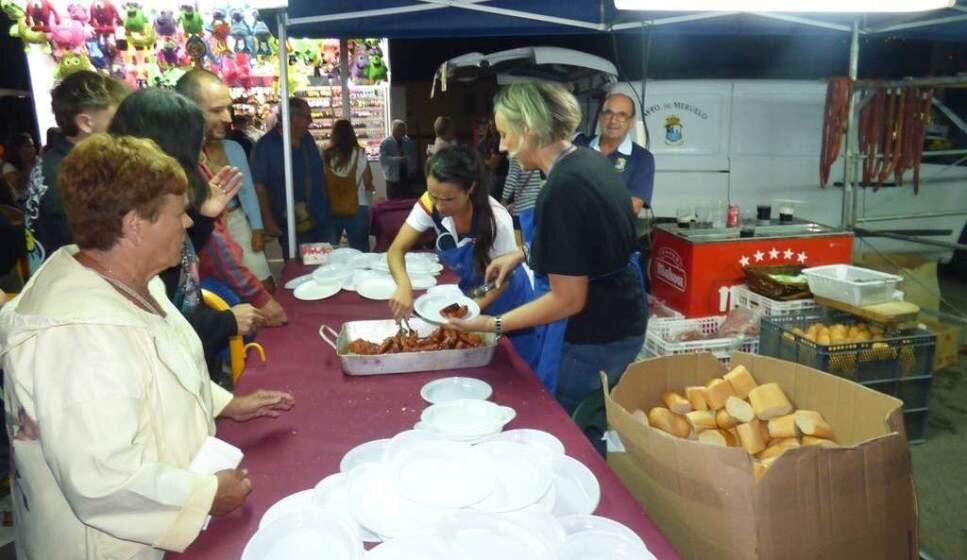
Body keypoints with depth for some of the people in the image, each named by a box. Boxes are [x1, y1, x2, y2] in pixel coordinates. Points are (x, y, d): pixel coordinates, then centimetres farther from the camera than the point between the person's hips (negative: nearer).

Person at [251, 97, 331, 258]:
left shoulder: (308, 139, 8)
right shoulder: (265, 146, -10)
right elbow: (259, 185, -11)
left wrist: (327, 205, 15)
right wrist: (268, 220, -15)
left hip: (322, 218, 6)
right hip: (292, 225, -6)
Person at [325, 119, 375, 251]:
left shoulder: (326, 155, -3)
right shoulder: (359, 154, -6)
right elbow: (367, 182, -3)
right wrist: (369, 188, 18)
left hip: (331, 209, 2)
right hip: (356, 208, -2)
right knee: (359, 251, 6)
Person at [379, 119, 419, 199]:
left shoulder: (409, 142, 7)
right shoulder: (385, 143, -6)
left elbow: (414, 158, 14)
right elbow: (383, 159, -18)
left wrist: (413, 171, 2)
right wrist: (398, 160, -28)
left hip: (407, 179, 4)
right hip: (393, 180, -4)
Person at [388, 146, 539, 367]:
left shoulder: (496, 220, -33)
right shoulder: (430, 205, -24)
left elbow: (502, 279, -20)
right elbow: (397, 250, -21)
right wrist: (404, 286, -41)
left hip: (506, 301, -3)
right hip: (470, 293, 4)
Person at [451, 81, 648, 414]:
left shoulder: (562, 190, -27)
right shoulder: (590, 161, 2)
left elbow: (568, 300, -24)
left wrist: (494, 324, -17)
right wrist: (523, 254, 14)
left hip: (592, 339, -9)